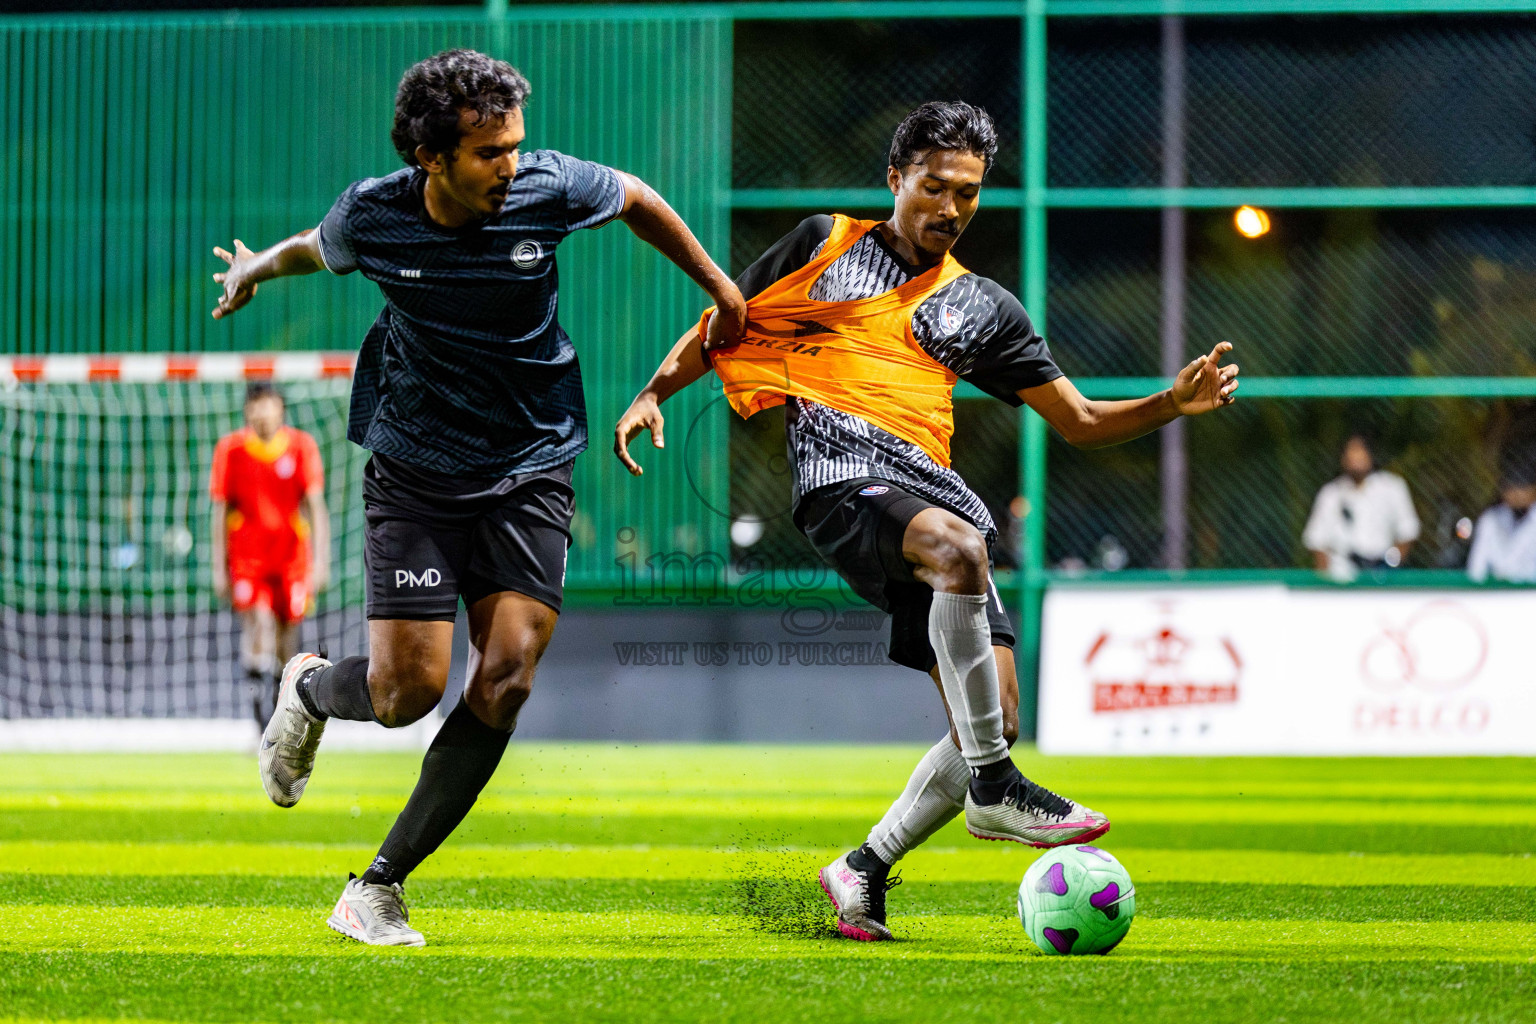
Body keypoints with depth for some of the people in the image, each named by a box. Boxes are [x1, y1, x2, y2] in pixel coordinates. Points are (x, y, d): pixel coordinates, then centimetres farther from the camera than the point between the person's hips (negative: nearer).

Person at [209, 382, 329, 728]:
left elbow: (315, 506, -2)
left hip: (292, 556, 1)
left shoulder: (301, 446, -1)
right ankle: (265, 731, -23)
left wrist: (321, 560, -10)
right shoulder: (230, 449, -1)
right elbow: (220, 511, 4)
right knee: (258, 624, -20)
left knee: (287, 639, 5)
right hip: (247, 557, -1)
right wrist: (218, 567, 2)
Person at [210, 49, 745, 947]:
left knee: (506, 679, -12)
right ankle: (308, 689, 29)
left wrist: (719, 288, 17)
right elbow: (315, 249, 12)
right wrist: (254, 270, 30)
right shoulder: (373, 216, -14)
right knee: (409, 687, -10)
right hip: (414, 474, -1)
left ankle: (379, 888, -1)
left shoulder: (550, 187, -14)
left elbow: (637, 200, 8)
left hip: (531, 468, 1)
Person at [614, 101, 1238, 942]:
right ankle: (994, 789, -33)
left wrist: (1173, 404, 5)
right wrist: (655, 392, 6)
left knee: (994, 721, -7)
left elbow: (1081, 421, 22)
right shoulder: (825, 245, 17)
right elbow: (719, 327, 23)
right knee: (958, 547, -38)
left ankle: (866, 871, 12)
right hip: (843, 483, -5)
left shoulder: (984, 309, 23)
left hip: (937, 493, 5)